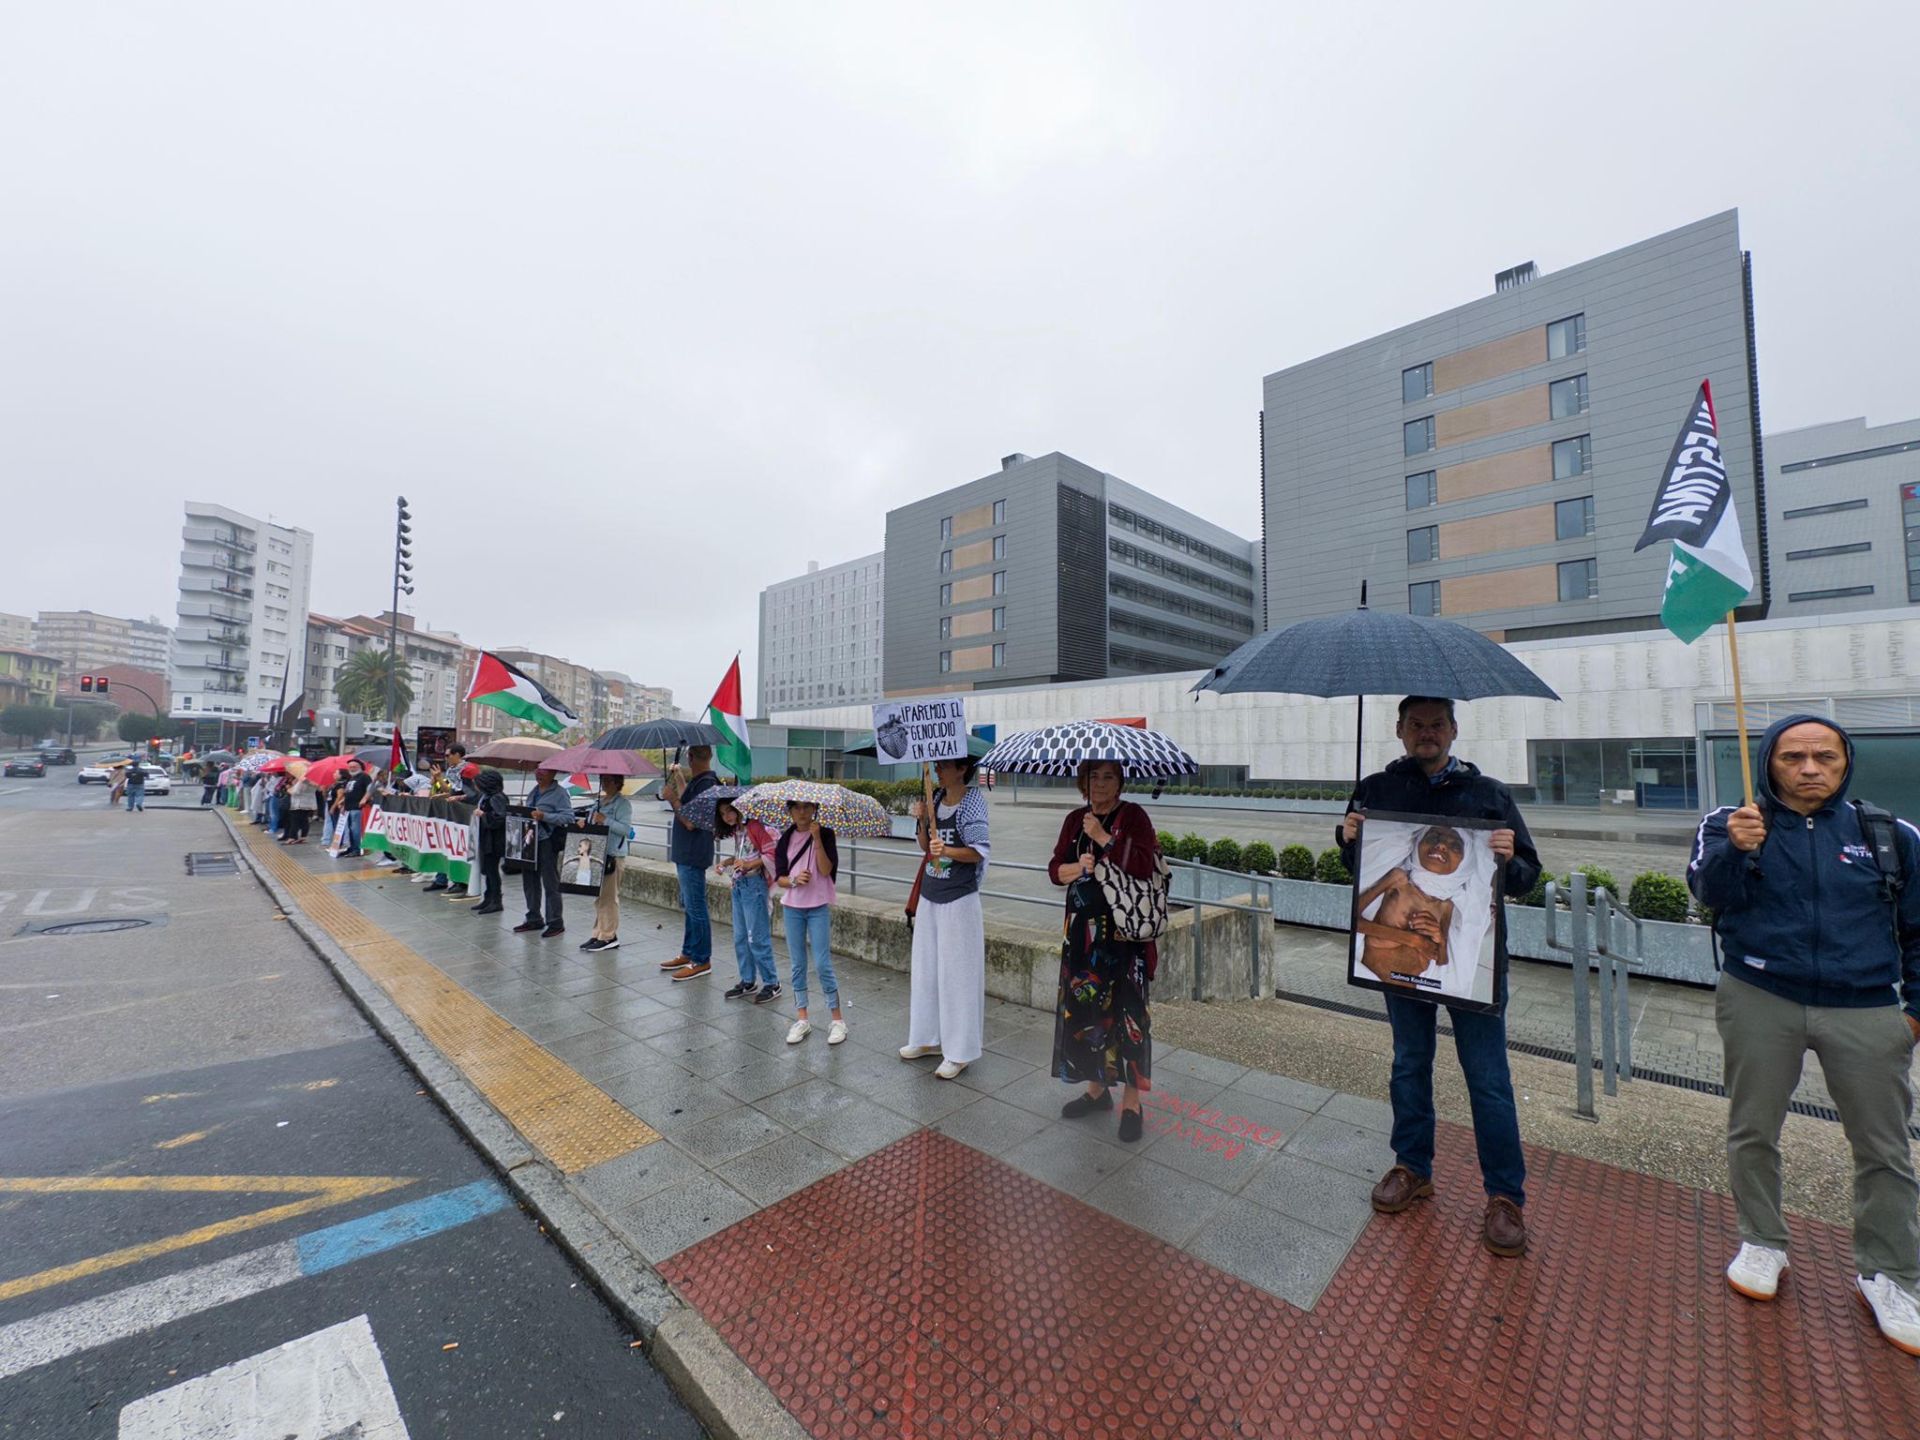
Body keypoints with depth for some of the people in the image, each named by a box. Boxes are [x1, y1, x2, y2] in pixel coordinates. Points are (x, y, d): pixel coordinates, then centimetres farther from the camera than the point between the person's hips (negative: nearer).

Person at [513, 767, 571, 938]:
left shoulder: (559, 793, -10)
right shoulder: (534, 791, 15)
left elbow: (568, 817, -19)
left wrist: (544, 816, -26)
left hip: (547, 842, -8)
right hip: (531, 840, 8)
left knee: (550, 883, -2)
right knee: (530, 880, 15)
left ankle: (555, 923, 7)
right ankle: (533, 919, 29)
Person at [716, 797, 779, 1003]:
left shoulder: (755, 826, -13)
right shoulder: (736, 831, 13)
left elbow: (771, 853, -18)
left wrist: (749, 864, -26)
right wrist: (728, 862, 7)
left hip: (754, 884, -9)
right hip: (738, 885, 9)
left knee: (757, 937, -5)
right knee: (740, 937, 13)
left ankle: (772, 984, 5)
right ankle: (748, 982, 25)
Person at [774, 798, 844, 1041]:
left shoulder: (825, 834, -4)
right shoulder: (785, 839, 4)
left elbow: (826, 870, -15)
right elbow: (779, 877, 3)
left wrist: (816, 838, -22)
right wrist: (794, 880, -18)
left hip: (819, 907, -3)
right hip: (792, 907, 3)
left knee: (822, 963, -3)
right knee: (798, 964, 9)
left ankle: (838, 1019, 9)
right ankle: (801, 1019, 20)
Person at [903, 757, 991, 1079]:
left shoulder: (973, 800, -12)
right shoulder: (936, 799, 5)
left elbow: (978, 852, -15)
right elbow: (925, 846, 11)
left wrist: (947, 850, -31)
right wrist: (922, 820, -6)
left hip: (959, 900, -7)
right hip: (929, 897, 7)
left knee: (957, 974, 1)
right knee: (926, 970, 14)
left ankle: (959, 1052, 15)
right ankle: (930, 1038, 30)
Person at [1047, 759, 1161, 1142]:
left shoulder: (1133, 816, -6)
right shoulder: (1075, 819, 8)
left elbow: (1144, 866, -18)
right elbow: (1054, 869, 7)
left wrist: (1103, 837, -19)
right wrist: (1077, 868, -13)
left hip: (1125, 931, -5)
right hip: (1083, 930, 5)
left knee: (1125, 1010, 0)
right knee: (1083, 1007, 11)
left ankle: (1131, 1102, 15)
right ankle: (1097, 1088, 30)